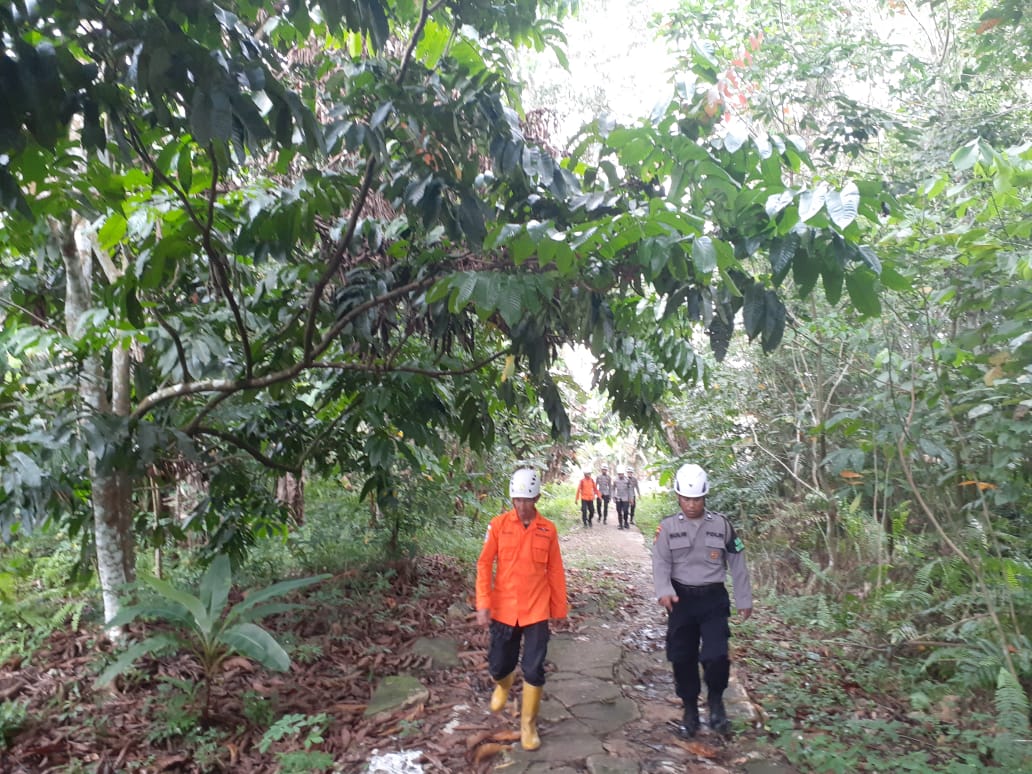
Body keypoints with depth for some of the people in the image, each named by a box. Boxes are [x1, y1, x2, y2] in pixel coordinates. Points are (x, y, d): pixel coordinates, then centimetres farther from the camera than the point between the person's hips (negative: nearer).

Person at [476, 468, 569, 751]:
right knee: (498, 666, 11)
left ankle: (528, 724, 22)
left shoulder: (548, 529, -3)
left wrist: (559, 608, 7)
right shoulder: (498, 524, -6)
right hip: (503, 609, 0)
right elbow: (484, 565, -5)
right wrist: (483, 604, -11)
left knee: (534, 670, 1)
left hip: (536, 610, 0)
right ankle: (503, 684, 47)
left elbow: (555, 571, 3)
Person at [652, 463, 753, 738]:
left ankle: (716, 699, 17)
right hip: (681, 598, 1)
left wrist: (744, 599, 7)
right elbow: (660, 562, -9)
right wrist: (664, 590, -27)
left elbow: (737, 563, 6)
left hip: (714, 598, -1)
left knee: (715, 655, -14)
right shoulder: (668, 527, -2)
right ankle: (690, 709, 28)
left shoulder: (721, 524, -1)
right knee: (682, 658, 7)